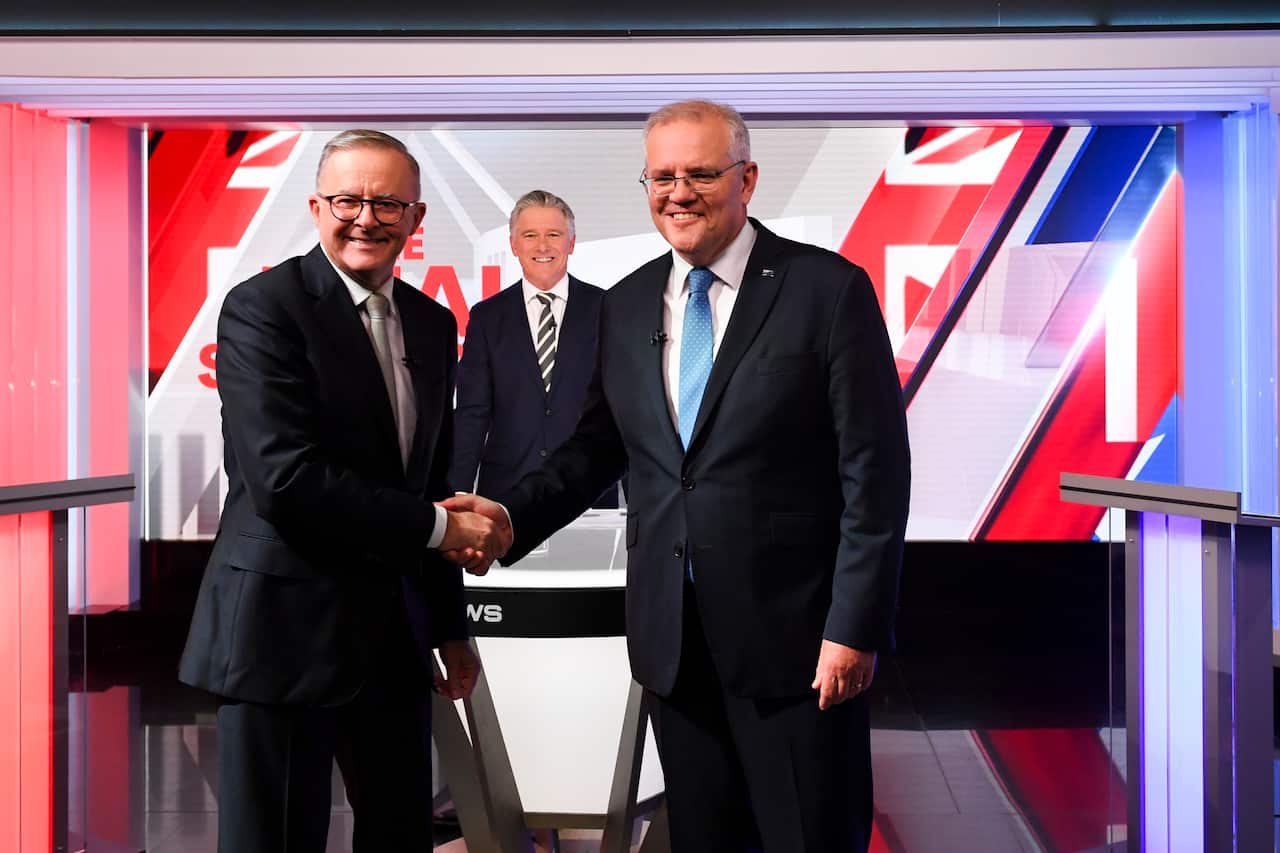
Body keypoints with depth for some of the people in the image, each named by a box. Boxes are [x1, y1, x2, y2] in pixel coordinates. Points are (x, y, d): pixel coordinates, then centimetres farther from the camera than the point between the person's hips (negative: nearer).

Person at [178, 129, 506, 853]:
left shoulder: (433, 324, 11)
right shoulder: (262, 308, -11)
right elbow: (285, 481, -21)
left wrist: (451, 625, 17)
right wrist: (436, 526, -14)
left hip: (395, 632, 7)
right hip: (286, 628, -6)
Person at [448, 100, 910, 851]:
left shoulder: (829, 289, -8)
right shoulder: (626, 306, 8)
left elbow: (875, 473, -10)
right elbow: (600, 446, 12)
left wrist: (854, 627, -14)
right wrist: (514, 517, -5)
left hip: (795, 639, -4)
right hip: (673, 642, 5)